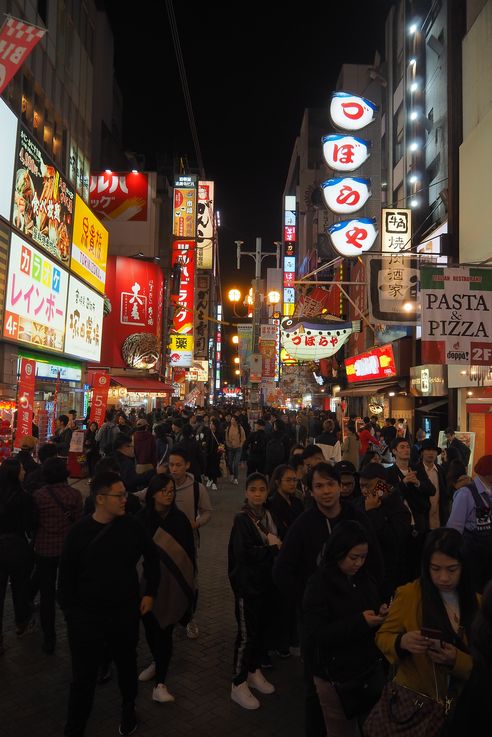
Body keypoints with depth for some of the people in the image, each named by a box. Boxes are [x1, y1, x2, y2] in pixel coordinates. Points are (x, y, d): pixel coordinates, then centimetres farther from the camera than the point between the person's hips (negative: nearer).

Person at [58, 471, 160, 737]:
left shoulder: (132, 526, -10)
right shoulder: (80, 531, -15)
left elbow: (151, 558, 6)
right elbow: (66, 575, -5)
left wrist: (150, 592, 5)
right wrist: (69, 611, -5)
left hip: (125, 612, 2)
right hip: (87, 616, -2)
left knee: (127, 664, 21)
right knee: (83, 676, 8)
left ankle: (128, 710, 48)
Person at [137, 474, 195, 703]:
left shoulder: (180, 519, -6)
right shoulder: (142, 518, -7)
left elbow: (189, 553, 0)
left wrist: (188, 582, 0)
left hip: (172, 583, -1)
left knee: (165, 630, 1)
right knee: (150, 626, 15)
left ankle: (160, 683, 12)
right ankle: (156, 662, 42)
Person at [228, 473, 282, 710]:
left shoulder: (268, 515, 3)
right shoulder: (242, 519, -15)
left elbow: (278, 544, 8)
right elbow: (244, 554, -24)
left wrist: (275, 544, -13)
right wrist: (271, 548, -14)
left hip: (266, 582, 6)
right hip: (247, 585, -6)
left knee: (262, 629, 17)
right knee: (246, 635, 2)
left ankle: (254, 672, 37)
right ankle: (238, 685, 19)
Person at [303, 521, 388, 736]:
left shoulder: (364, 578, 0)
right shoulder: (319, 585, -17)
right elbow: (317, 634, -23)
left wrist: (381, 612, -9)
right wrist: (360, 622, -26)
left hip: (370, 667, 5)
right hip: (336, 675, -5)